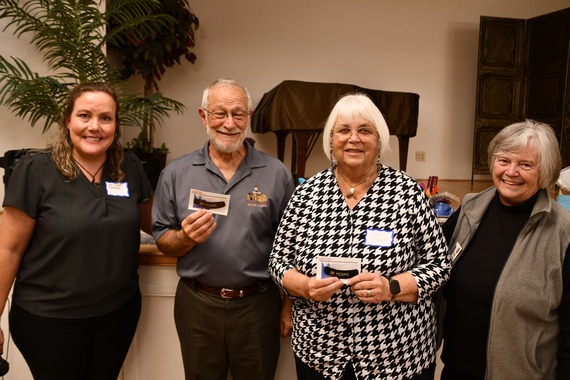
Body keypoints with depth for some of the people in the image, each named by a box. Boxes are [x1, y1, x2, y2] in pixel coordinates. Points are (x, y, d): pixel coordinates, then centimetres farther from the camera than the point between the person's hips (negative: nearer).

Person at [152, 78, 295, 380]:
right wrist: (185, 238, -18)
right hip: (197, 304, 1)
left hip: (258, 306, -1)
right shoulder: (176, 173, -1)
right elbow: (161, 240, 3)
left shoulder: (276, 174, -4)